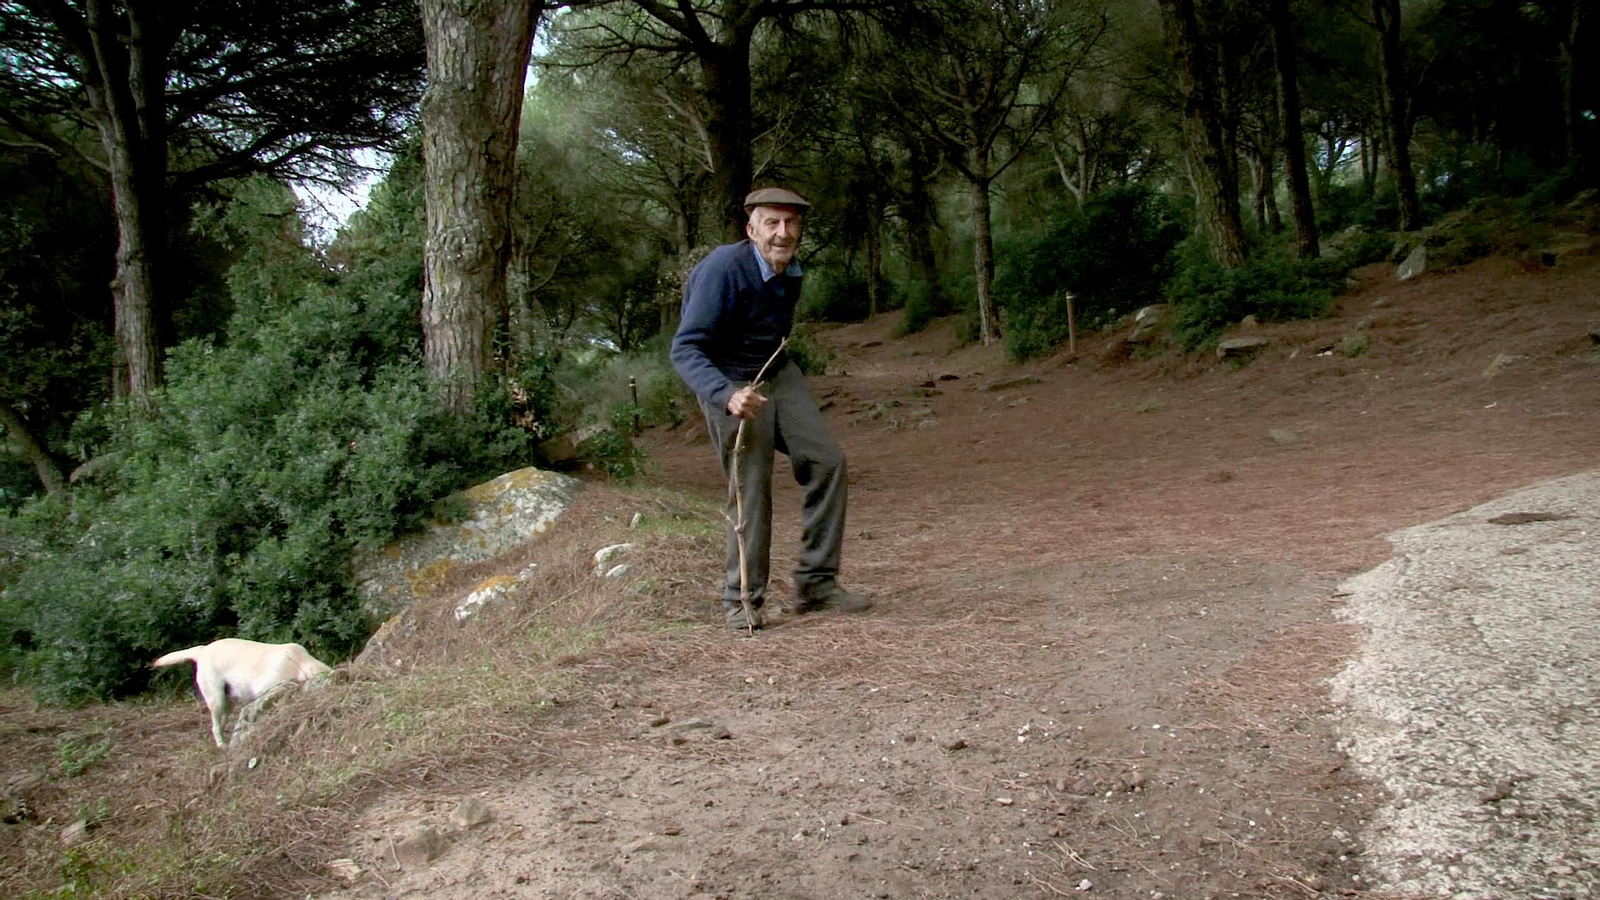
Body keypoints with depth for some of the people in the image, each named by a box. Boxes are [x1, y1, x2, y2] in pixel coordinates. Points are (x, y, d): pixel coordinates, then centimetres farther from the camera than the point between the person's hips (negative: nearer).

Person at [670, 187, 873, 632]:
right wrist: (726, 396, -43)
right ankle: (742, 600, 5)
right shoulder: (724, 268, -24)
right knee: (751, 488, -11)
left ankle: (816, 582, 3)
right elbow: (685, 349, -28)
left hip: (779, 374, 7)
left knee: (827, 461, -4)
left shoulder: (791, 271, 0)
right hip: (730, 384, -7)